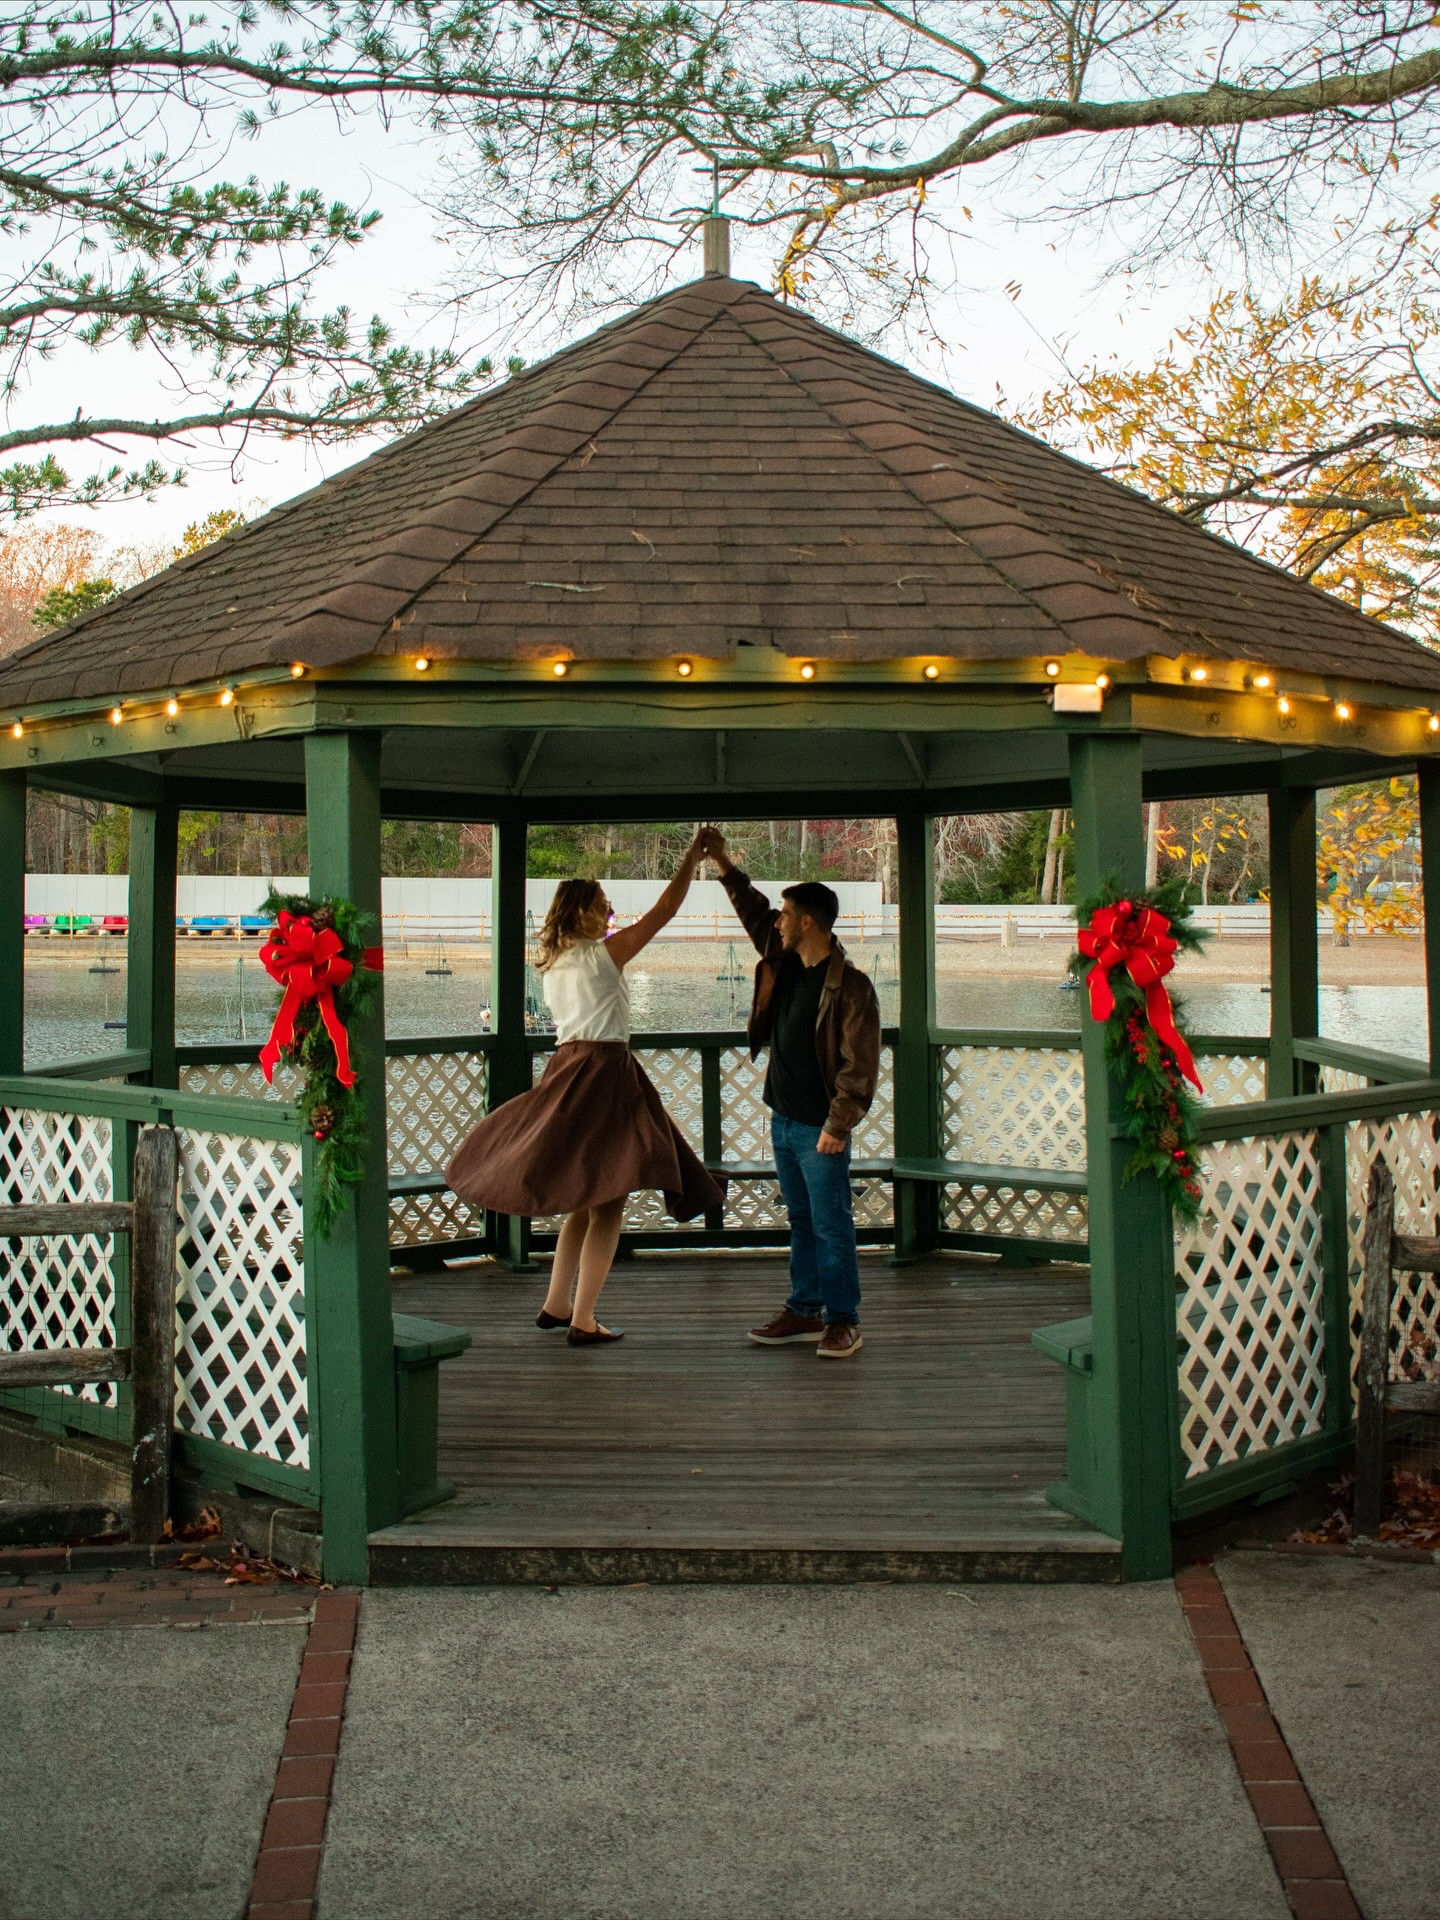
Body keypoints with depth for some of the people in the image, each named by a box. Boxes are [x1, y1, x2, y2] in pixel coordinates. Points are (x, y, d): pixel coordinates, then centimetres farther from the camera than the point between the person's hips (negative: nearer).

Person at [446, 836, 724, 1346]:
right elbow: (665, 909, -6)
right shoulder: (603, 954, -9)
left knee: (584, 1200, 17)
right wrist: (692, 857, 4)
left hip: (566, 1068, 8)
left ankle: (555, 1307, 21)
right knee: (607, 1204, -3)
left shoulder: (553, 964, 13)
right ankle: (582, 1322, -2)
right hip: (603, 1072, -8)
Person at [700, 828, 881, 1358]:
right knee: (801, 1222, 15)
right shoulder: (783, 962, 7)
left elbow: (859, 1065, -18)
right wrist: (725, 867, 19)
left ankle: (843, 1320, 6)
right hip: (783, 1120, 8)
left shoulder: (849, 986, -17)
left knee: (831, 1226, -2)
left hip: (821, 1129, -8)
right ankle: (804, 1311, 23)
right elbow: (754, 912, 24)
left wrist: (837, 1125, -21)